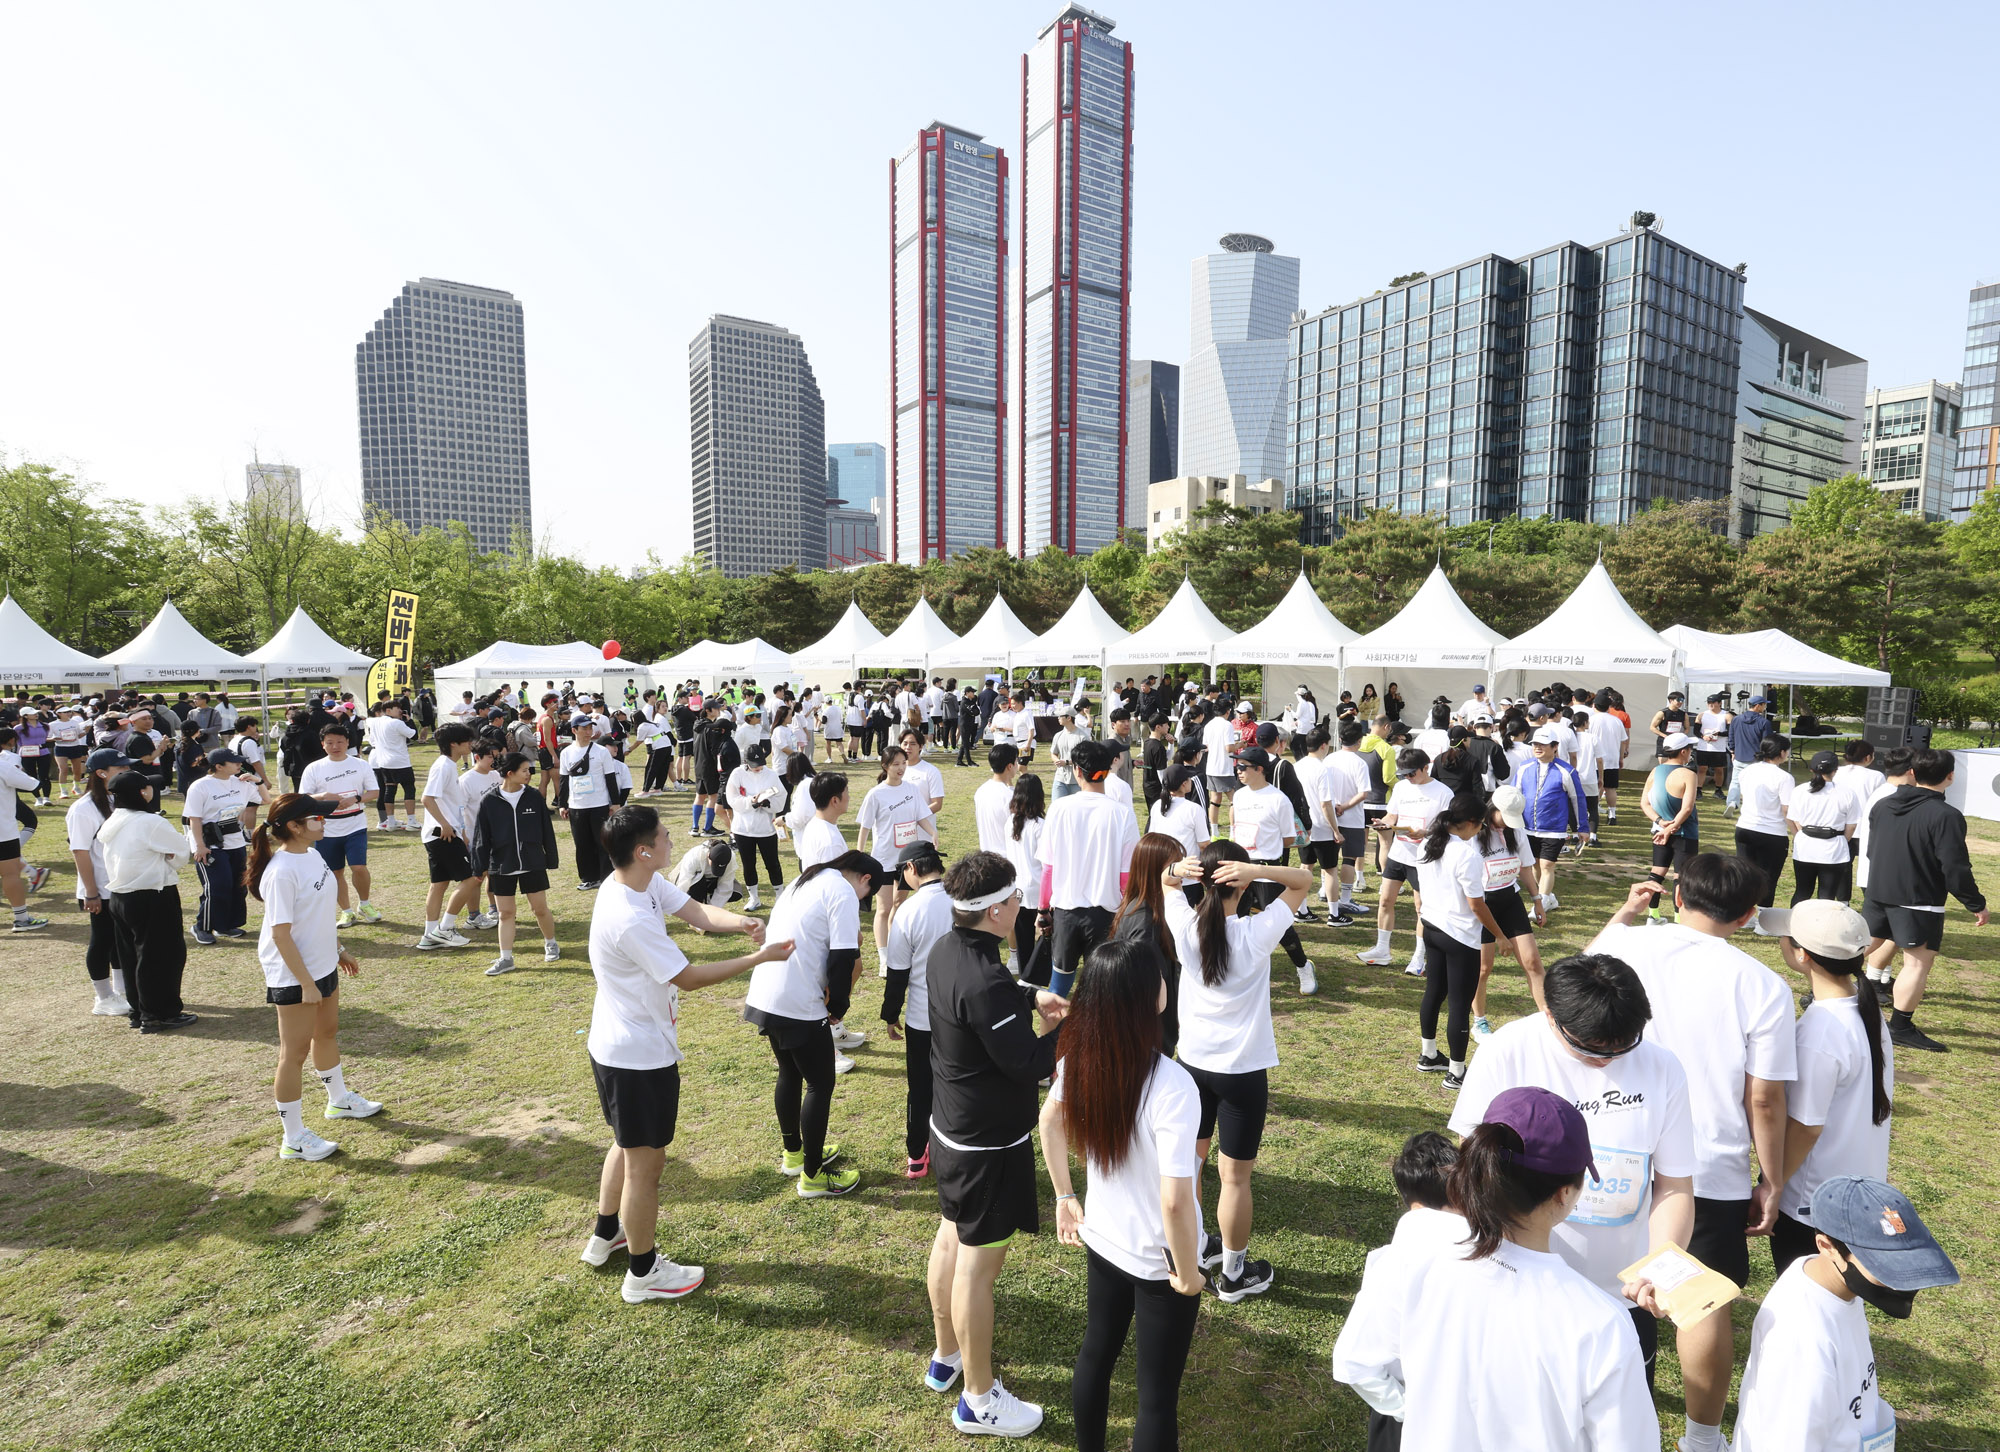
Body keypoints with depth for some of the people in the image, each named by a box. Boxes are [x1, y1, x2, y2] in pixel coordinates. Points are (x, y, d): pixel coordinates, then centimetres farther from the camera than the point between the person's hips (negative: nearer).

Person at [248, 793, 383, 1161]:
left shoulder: (312, 856, 2)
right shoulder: (281, 872, -25)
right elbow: (281, 934, -24)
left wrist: (339, 949, 19)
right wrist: (305, 983, -22)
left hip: (323, 965, 9)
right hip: (294, 976, -9)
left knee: (327, 1033, 25)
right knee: (295, 1051, 3)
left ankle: (339, 1099, 46)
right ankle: (293, 1139, 16)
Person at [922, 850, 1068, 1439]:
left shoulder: (946, 950, -4)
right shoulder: (986, 983, -34)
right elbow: (1029, 1065, -26)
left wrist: (1030, 996, 2)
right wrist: (1060, 1030, -10)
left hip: (950, 1127, 9)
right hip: (989, 1145, -9)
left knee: (950, 1240, 24)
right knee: (978, 1265, 7)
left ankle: (946, 1356, 45)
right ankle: (979, 1401, 27)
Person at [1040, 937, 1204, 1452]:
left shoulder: (1078, 1057, -14)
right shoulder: (1172, 1086, -33)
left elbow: (1050, 1122, 2)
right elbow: (1175, 1201, -31)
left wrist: (1065, 1196, 14)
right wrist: (1188, 1274, -14)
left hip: (1101, 1238, 6)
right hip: (1158, 1261, -6)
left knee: (1096, 1353, 27)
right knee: (1158, 1392, 15)